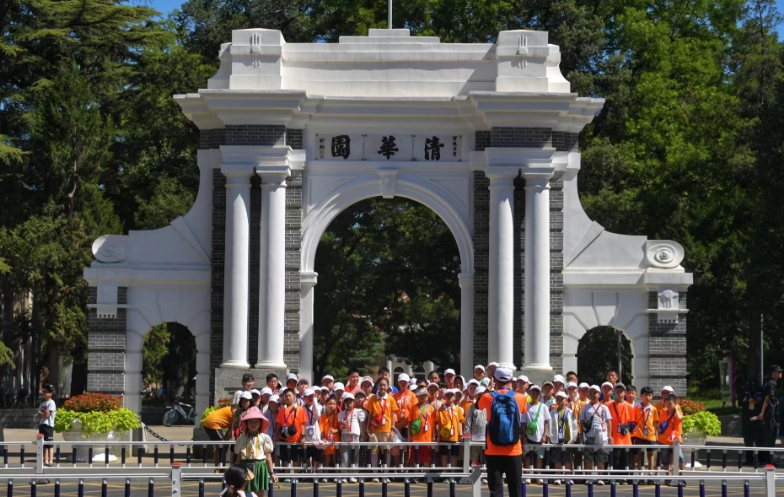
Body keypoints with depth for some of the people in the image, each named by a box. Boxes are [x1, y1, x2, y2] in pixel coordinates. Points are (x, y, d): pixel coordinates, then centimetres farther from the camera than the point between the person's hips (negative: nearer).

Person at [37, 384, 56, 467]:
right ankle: (46, 461, 12)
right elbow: (39, 415, 8)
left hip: (48, 425, -8)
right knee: (44, 444, 8)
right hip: (41, 424, 8)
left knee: (49, 444, -8)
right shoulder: (42, 403, 16)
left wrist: (41, 413, 2)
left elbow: (47, 415, -14)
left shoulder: (51, 403, -6)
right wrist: (44, 413, -9)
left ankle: (51, 461, -9)